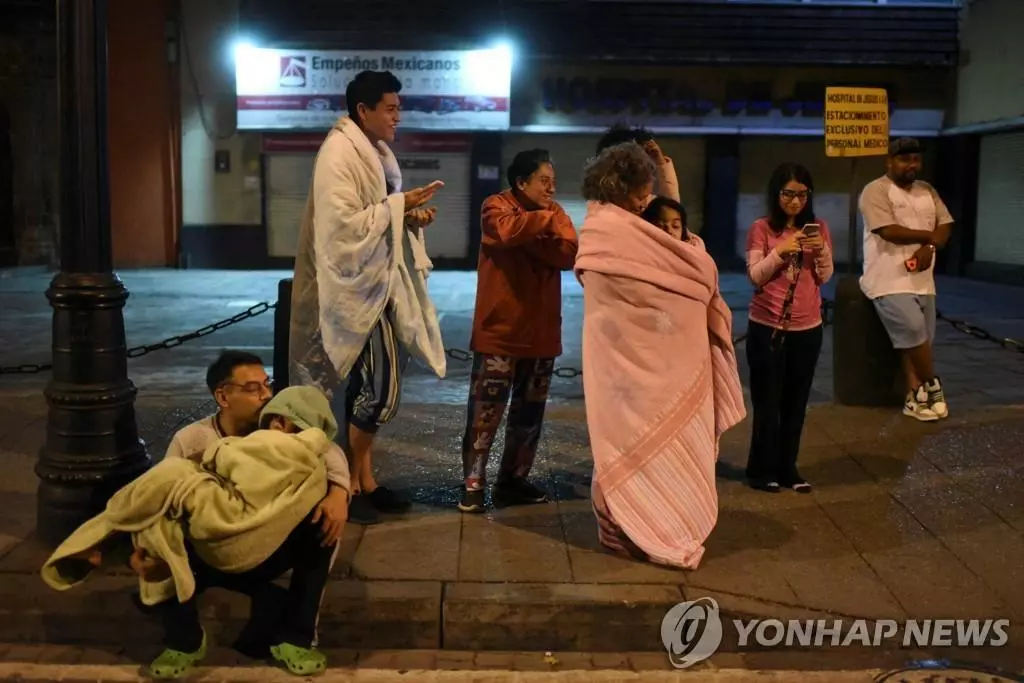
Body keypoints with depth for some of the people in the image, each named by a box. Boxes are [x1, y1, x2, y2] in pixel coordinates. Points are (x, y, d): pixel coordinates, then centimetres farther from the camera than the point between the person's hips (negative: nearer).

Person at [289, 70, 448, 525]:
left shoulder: (375, 153, 13)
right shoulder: (339, 155, -15)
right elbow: (345, 226, -24)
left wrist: (410, 217, 0)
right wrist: (399, 205, -20)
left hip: (378, 285, 9)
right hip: (353, 288, -9)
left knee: (375, 384, 12)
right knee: (369, 386, -6)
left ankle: (363, 479, 21)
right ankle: (349, 483, 9)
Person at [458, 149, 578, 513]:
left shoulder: (554, 213, 12)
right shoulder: (496, 206, -4)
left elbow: (569, 252, -6)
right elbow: (507, 229, -28)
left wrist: (528, 238, -17)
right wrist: (546, 220, -17)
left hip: (541, 331, 6)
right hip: (500, 330, -6)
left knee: (529, 412, 11)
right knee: (486, 411, -4)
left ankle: (513, 480, 23)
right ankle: (473, 484, 4)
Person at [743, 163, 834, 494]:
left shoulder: (818, 227, 6)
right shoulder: (761, 228, -4)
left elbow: (825, 278, 4)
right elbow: (755, 276, -9)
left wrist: (822, 250, -14)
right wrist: (780, 251, -22)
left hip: (807, 328, 3)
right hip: (766, 327, -3)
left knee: (796, 401, 7)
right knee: (767, 401, 1)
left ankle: (787, 467, 17)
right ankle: (762, 469, 12)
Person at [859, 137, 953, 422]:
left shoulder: (927, 191, 15)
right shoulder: (876, 191, -8)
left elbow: (946, 225, 9)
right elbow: (889, 231, -19)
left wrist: (928, 247, -12)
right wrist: (929, 236, -8)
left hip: (921, 279, 7)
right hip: (889, 281, -7)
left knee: (917, 338, 4)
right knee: (914, 330, -18)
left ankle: (915, 397, 8)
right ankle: (932, 385, 1)